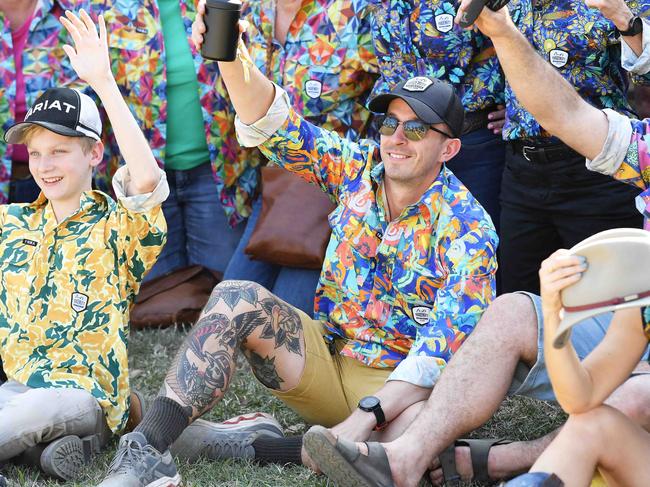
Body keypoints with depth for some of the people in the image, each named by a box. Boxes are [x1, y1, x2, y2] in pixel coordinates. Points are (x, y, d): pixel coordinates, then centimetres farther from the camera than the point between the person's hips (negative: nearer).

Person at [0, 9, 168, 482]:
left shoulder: (116, 227, 0)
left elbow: (147, 177, -21)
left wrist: (103, 80, -26)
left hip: (84, 393, -4)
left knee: (40, 406, -38)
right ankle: (61, 441, -16)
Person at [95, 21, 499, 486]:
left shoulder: (466, 226, -13)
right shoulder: (358, 168, 1)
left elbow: (447, 342, -22)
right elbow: (275, 124, -9)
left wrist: (366, 417, -32)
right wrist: (230, 58, -30)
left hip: (401, 384, -4)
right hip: (326, 356, 4)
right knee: (237, 299, -20)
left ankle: (250, 445, -29)